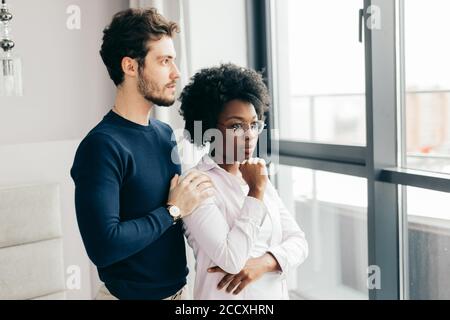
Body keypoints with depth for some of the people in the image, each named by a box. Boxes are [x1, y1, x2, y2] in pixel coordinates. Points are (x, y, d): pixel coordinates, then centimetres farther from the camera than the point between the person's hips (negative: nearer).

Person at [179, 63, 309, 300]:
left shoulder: (258, 178, 3)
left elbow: (298, 241, 0)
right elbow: (231, 260, -26)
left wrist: (262, 262, -19)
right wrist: (255, 192, -23)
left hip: (275, 293, 6)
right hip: (227, 295, -6)